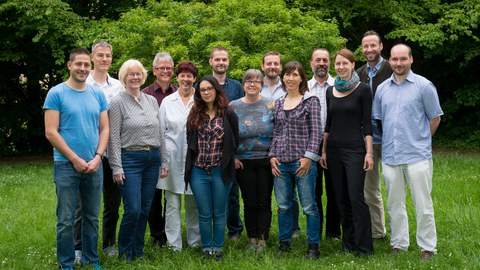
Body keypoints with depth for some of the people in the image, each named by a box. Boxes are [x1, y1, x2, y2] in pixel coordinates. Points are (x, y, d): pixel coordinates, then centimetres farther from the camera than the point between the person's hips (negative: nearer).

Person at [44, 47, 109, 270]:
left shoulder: (98, 94, 8)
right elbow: (51, 133, -9)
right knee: (66, 219, 1)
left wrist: (97, 157, -6)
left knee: (92, 217, 12)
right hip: (66, 165, -4)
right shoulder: (56, 93, -4)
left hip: (94, 166, 4)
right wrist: (75, 159, -11)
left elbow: (104, 129, 9)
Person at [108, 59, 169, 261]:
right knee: (133, 210, -7)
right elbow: (114, 138, -7)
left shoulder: (152, 101, 12)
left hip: (152, 159, 5)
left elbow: (160, 133, 14)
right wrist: (117, 168, -11)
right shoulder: (117, 102, -3)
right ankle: (124, 253, 12)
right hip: (130, 159, -5)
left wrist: (164, 161, 11)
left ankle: (138, 251, 22)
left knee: (145, 210, 8)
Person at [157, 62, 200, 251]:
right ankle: (174, 244, 9)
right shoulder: (167, 102, 7)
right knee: (172, 203, 1)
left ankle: (195, 241, 21)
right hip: (173, 157, 1)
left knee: (194, 203, 8)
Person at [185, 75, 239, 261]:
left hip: (221, 171, -2)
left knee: (219, 213, 9)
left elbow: (235, 142, 3)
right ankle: (206, 249, 20)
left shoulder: (228, 114, -2)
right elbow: (190, 142, 12)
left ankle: (218, 250, 20)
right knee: (204, 214, 8)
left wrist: (228, 159, 6)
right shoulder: (194, 115, 5)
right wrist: (195, 162, 11)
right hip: (198, 171, 2)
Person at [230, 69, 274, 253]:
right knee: (249, 202, 6)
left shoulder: (271, 105, 1)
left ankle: (263, 239, 13)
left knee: (264, 202, 3)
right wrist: (232, 157, 0)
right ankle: (252, 238, 18)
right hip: (243, 163, 0)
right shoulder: (233, 106, 3)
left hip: (266, 161, 0)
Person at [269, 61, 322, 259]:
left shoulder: (311, 100, -1)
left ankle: (313, 246, 11)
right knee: (283, 205, 10)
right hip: (281, 162, 4)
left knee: (309, 206, 0)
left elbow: (315, 132, -5)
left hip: (303, 161, -4)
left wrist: (309, 157, -12)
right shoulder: (279, 103, 13)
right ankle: (284, 242, 22)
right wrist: (272, 156, 5)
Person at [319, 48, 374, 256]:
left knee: (356, 197, -9)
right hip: (334, 149, 5)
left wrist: (369, 152, -11)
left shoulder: (362, 89, -4)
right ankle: (348, 242, 20)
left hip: (355, 149, -5)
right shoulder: (330, 91, 10)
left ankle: (364, 247, 0)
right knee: (341, 198, 9)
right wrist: (323, 150, 10)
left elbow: (367, 122, -6)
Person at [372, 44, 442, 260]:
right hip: (390, 156, 4)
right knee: (394, 204, 12)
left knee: (423, 205, 1)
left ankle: (427, 247, 12)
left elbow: (435, 118, 3)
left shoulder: (424, 86, -3)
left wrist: (420, 140, 6)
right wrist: (387, 141, 12)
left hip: (417, 155, -4)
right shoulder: (382, 88, 9)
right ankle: (399, 244, 24)